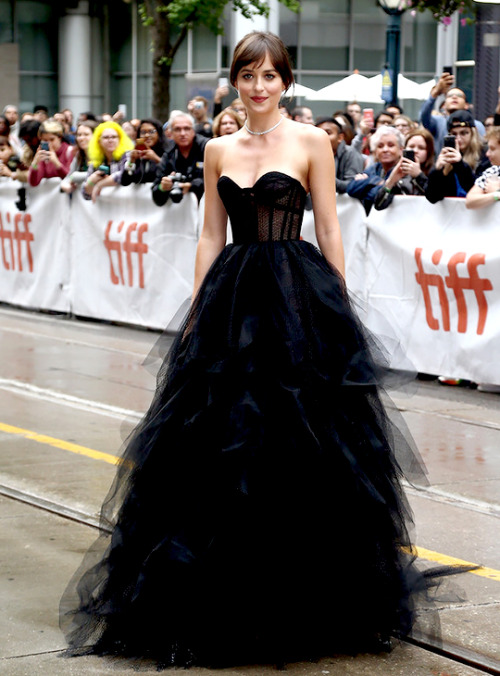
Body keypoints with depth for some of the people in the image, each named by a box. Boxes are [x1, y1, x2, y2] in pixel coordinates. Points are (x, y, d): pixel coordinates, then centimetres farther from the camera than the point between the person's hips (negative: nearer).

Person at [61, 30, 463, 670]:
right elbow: (211, 237, 12)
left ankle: (301, 590, 12)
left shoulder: (311, 142, -1)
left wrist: (339, 309, -4)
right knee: (219, 440, 5)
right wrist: (197, 312, 7)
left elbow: (329, 232, -2)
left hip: (299, 295, -4)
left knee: (296, 441, -1)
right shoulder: (219, 150, 11)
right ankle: (226, 599, 16)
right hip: (232, 296, 4)